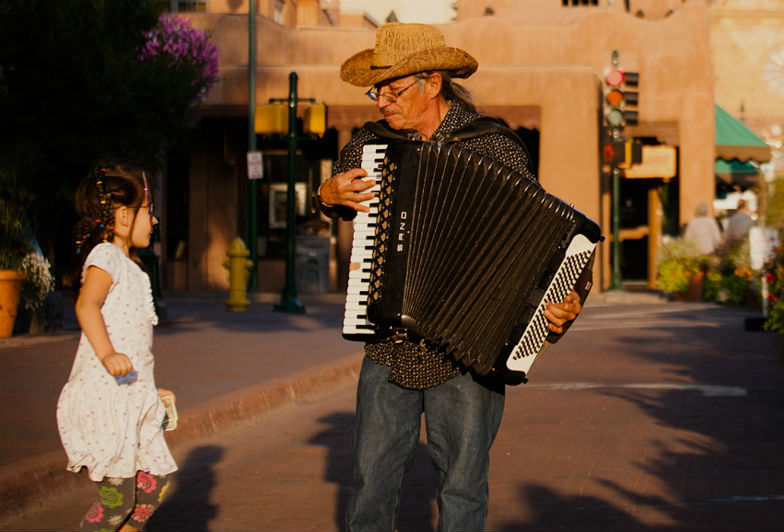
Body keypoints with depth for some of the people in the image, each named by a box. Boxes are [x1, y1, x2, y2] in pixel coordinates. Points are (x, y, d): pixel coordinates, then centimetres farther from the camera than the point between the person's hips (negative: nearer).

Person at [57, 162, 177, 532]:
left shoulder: (129, 266, 20)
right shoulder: (105, 256, -10)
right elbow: (86, 305, -28)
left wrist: (149, 390, 30)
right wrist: (107, 354, -42)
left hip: (132, 400, 9)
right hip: (102, 398, -9)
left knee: (156, 481, 7)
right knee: (117, 497, -8)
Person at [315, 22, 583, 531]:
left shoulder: (496, 149, -6)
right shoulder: (369, 144, 6)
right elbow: (340, 199, 27)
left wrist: (563, 303, -23)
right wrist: (330, 195, 3)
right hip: (389, 350, 4)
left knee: (462, 491, 3)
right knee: (372, 479, 7)